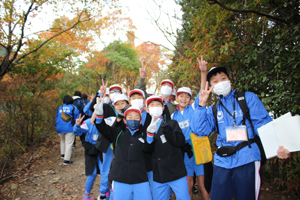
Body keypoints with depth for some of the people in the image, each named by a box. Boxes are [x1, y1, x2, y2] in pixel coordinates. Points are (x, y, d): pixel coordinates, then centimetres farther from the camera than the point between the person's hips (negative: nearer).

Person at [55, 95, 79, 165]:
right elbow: (77, 119, -2)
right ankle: (66, 160, -3)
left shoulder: (60, 108, 12)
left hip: (60, 128, 5)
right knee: (68, 143, -2)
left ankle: (62, 154, 35)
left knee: (62, 140, 28)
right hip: (69, 128, -5)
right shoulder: (74, 108, -1)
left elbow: (56, 118, 17)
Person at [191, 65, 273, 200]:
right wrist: (201, 105, -7)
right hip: (222, 162, 3)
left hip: (247, 159, -3)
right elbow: (200, 130, -1)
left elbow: (264, 125, -2)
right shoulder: (212, 110, 13)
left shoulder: (248, 98, 5)